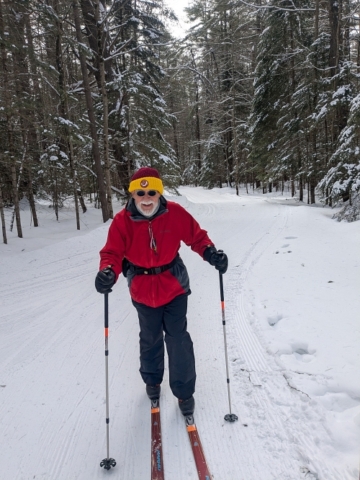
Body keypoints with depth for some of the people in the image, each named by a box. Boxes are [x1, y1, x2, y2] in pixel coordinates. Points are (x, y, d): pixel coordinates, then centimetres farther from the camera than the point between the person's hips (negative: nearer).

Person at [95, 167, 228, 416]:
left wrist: (210, 253, -25)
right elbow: (113, 252, -17)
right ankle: (152, 380, 47)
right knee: (150, 339, 20)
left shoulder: (175, 213, -15)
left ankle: (184, 391, 23)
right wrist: (108, 272, -37)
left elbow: (197, 236, -6)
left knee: (178, 339, 1)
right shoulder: (122, 220, -15)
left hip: (174, 287, -1)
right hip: (142, 291, 1)